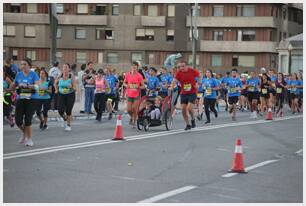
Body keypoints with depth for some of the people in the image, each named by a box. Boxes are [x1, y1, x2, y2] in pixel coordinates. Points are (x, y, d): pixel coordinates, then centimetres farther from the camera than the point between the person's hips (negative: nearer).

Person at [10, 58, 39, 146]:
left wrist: (27, 85, -30)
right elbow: (12, 88, 17)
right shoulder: (19, 74, 8)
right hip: (20, 100, 4)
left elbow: (37, 85, -17)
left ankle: (29, 139, 11)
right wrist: (13, 85, -6)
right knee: (18, 121, -2)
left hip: (30, 100, -4)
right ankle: (24, 133, 29)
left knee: (27, 121, -7)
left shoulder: (33, 74, -3)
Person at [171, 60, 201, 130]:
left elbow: (199, 76, 9)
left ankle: (193, 119, 13)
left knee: (189, 108, -16)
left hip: (192, 93, -3)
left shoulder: (192, 71, -11)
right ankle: (187, 124, 15)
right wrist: (171, 88, -37)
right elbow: (174, 81, -21)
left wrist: (198, 84, -1)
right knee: (183, 109, -1)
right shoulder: (179, 73, -9)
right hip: (183, 93, 3)